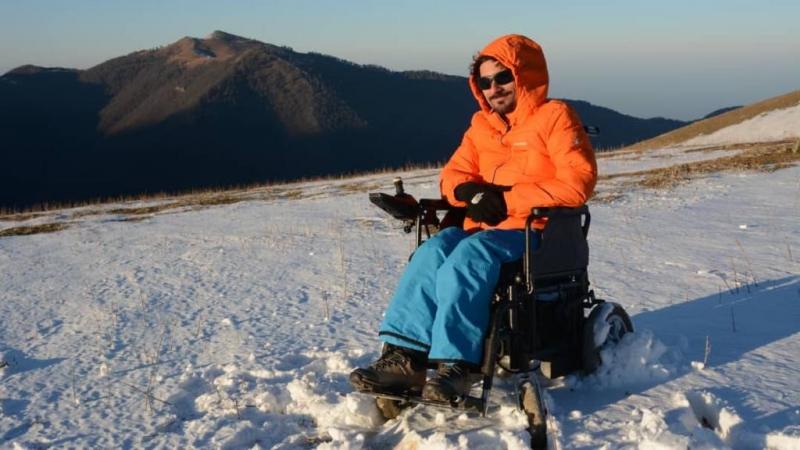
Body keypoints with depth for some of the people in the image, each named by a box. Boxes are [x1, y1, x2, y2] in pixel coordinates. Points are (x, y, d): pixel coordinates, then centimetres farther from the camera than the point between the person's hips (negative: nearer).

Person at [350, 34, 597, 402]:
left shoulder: (555, 116, 0)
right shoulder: (481, 125, 20)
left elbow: (578, 182, -12)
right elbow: (453, 174, 19)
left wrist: (507, 199, -14)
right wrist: (472, 192, -8)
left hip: (536, 230, -6)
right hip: (484, 229, 6)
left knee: (466, 259, -33)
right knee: (432, 252, -24)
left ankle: (456, 364, -35)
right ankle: (404, 357, -30)